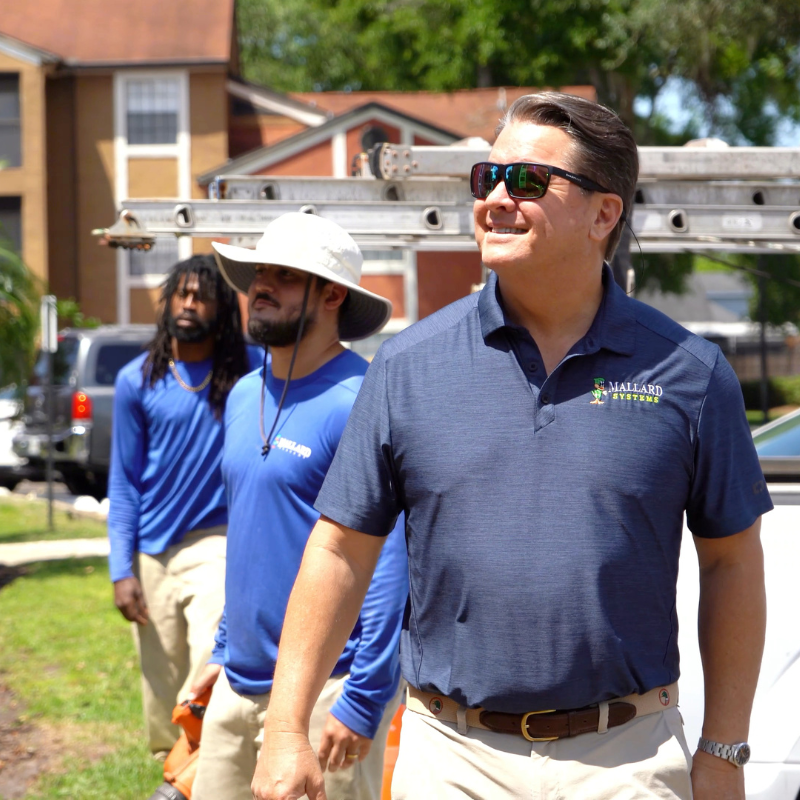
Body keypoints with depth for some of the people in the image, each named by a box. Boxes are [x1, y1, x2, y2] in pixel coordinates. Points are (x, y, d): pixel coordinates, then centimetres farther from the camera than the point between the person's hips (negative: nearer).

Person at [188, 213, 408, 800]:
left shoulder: (358, 404, -14)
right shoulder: (245, 397, 11)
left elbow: (392, 559, -18)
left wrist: (363, 701, -20)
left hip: (323, 691, -8)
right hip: (238, 683, 8)